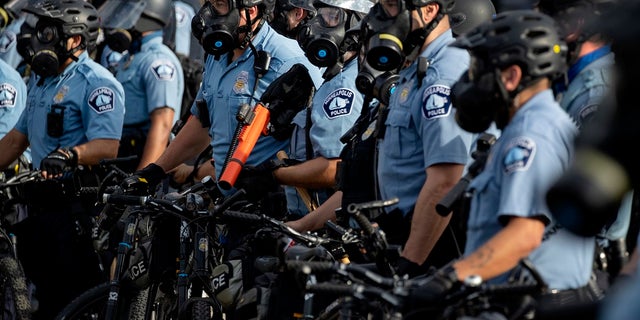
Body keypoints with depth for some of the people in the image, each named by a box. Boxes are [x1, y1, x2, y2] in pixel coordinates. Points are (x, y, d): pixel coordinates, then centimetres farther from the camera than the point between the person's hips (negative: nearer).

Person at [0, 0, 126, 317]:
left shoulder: (97, 83, -12)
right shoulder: (41, 80, 17)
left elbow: (107, 146, -23)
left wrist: (69, 155, -40)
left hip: (78, 205, -9)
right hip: (44, 201, 9)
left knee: (79, 294, -12)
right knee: (49, 294, 13)